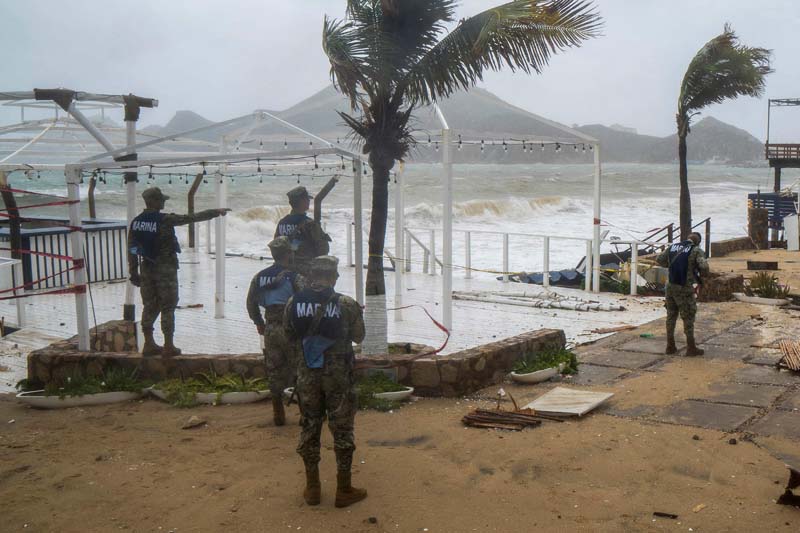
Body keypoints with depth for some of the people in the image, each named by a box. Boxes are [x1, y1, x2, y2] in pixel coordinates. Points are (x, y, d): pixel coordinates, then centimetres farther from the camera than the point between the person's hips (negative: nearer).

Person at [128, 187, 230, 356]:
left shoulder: (135, 222, 2)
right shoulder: (165, 220, -15)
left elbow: (132, 249, 6)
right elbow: (194, 217, -12)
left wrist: (134, 272, 13)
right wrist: (216, 212, -3)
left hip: (146, 268, 6)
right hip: (165, 269, -6)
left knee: (149, 306, 13)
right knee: (167, 307, 1)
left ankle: (149, 344, 16)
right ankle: (168, 346, 3)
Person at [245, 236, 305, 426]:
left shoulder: (259, 277, 6)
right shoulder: (294, 278, -10)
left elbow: (251, 303, 12)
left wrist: (259, 323, 23)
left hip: (270, 330, 5)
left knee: (274, 371, 11)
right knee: (298, 369, 6)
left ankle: (278, 414, 17)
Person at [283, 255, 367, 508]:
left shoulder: (294, 303, -6)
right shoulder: (346, 304, -14)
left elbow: (290, 335, 8)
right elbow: (358, 337, -1)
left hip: (307, 375, 3)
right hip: (338, 375, -3)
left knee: (309, 427, 14)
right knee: (342, 430, 7)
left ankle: (312, 488, 21)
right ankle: (344, 490, 14)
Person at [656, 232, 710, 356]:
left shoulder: (672, 247, 7)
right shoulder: (696, 251, -8)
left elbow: (659, 260, 16)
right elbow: (704, 267, -21)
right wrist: (701, 276, 0)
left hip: (671, 286, 5)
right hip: (685, 289, -5)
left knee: (671, 316, 14)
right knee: (688, 318, 5)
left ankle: (670, 346, 19)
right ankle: (691, 348, 10)